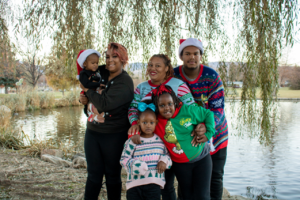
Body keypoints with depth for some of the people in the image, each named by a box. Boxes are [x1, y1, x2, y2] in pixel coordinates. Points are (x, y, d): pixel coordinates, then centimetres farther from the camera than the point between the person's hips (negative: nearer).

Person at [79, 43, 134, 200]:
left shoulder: (125, 82, -14)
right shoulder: (100, 73, 4)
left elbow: (105, 103, -27)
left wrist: (87, 90, -11)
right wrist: (84, 98, 2)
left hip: (114, 136, -5)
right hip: (92, 132, 5)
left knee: (113, 175, 9)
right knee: (94, 174, 11)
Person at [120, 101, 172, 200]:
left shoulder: (160, 141, 6)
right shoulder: (132, 141, -3)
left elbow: (167, 154, 17)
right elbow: (124, 159, -3)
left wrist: (164, 161, -4)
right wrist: (134, 165, -19)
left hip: (154, 182, 1)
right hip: (135, 182, -1)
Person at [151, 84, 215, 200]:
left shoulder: (187, 111, -14)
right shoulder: (156, 122, -11)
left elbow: (208, 114, -2)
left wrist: (208, 134, -9)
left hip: (201, 158, -1)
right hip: (180, 164, 2)